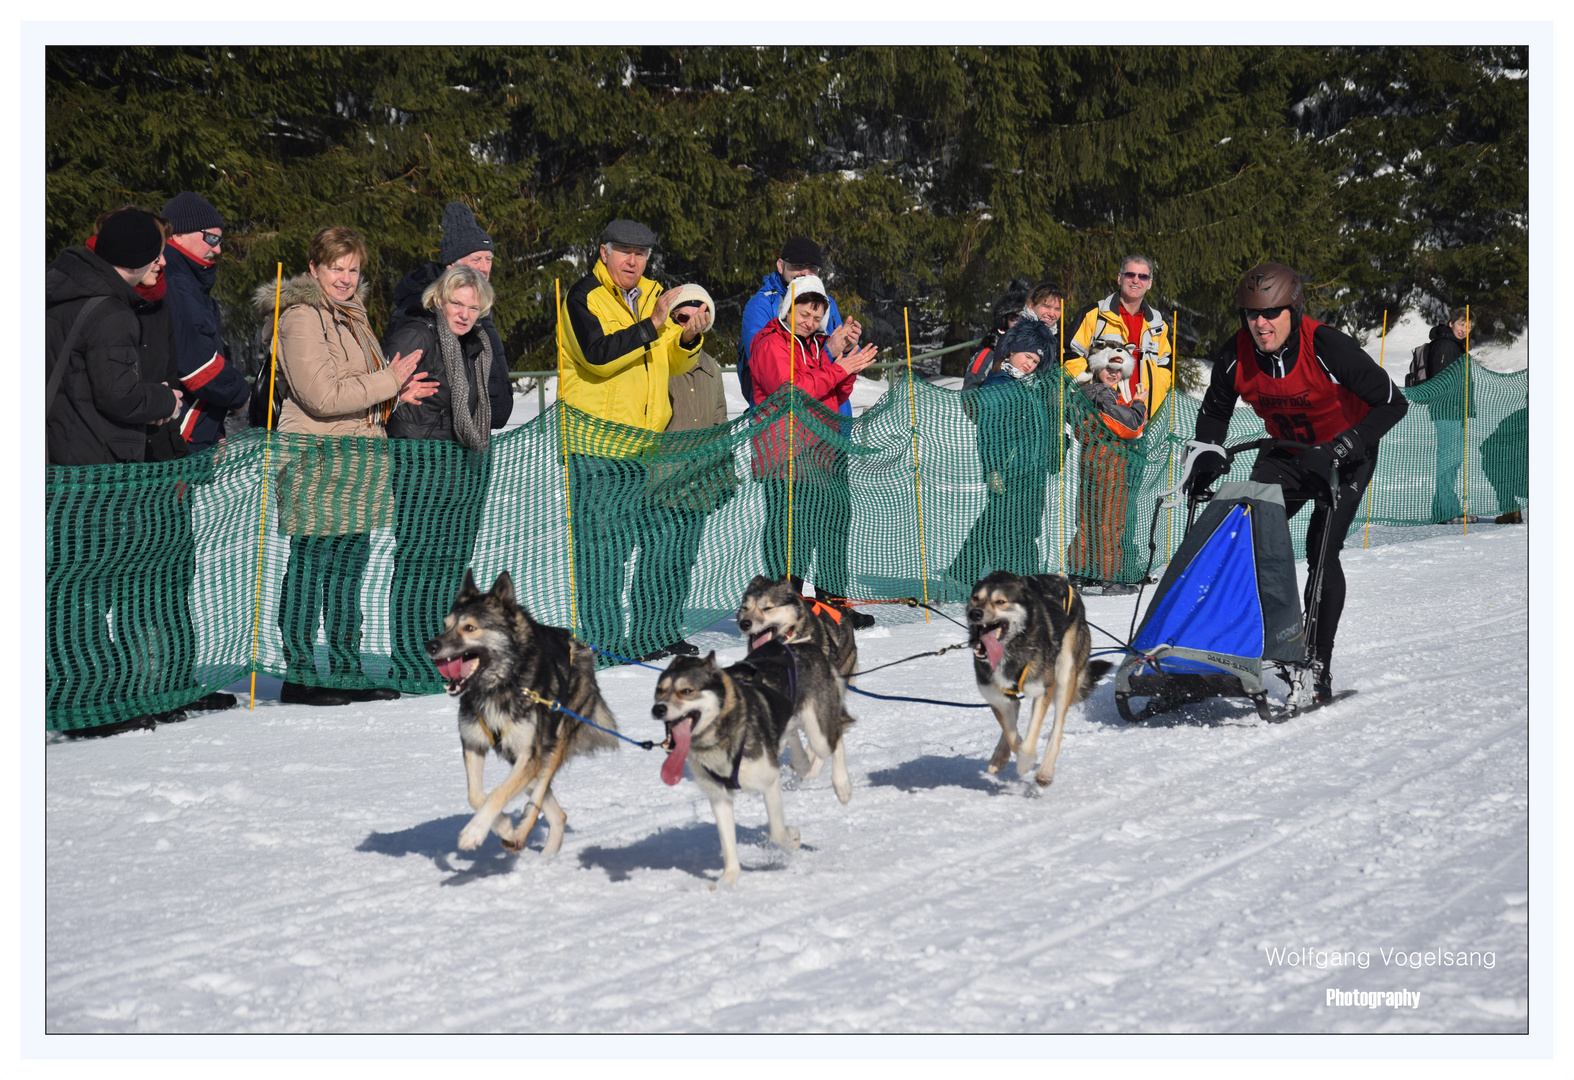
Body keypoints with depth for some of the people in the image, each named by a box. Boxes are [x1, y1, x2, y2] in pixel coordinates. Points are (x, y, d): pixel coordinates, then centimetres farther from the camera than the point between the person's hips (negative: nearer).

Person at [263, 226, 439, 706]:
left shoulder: (351, 315, 19)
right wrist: (388, 383, -15)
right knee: (310, 565, -5)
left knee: (349, 567, 12)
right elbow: (323, 396, -20)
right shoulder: (301, 318, -11)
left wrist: (395, 393, 10)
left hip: (358, 459, 9)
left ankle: (348, 673, 17)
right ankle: (298, 675, 0)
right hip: (317, 460, -9)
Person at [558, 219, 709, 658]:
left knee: (655, 538, 7)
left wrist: (687, 338, -9)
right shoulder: (584, 297, -6)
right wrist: (652, 325, -29)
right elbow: (597, 354, -22)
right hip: (595, 444, -7)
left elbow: (672, 364, 13)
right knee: (601, 541, -6)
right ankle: (602, 636, -1)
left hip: (644, 444, 7)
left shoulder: (652, 295, 14)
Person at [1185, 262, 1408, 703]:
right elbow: (1213, 411, 5)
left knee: (1322, 550, -16)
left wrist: (1352, 441, -32)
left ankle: (1320, 662, -8)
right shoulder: (1237, 355, -15)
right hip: (1285, 453, 5)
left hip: (1343, 455, -5)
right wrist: (1207, 456, -12)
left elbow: (1393, 402, -21)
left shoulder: (1328, 348, -29)